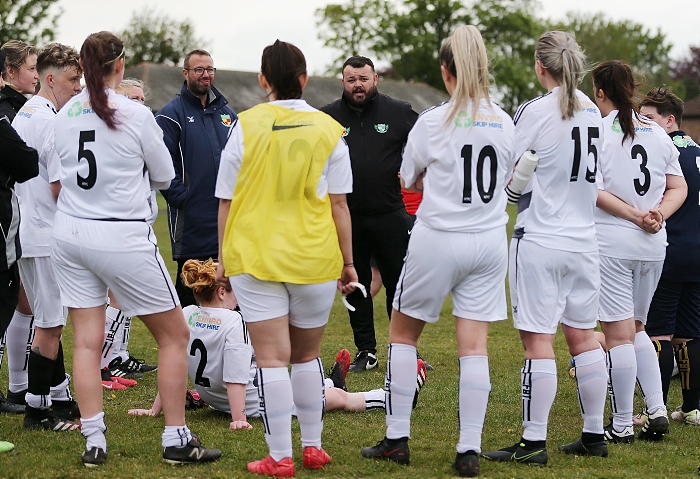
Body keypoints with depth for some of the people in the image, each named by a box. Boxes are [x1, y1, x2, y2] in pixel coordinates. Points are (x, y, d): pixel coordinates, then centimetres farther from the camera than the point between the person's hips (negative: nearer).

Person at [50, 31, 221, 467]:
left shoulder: (65, 115, 3)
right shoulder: (136, 114, -11)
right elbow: (164, 177, 2)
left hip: (70, 233, 5)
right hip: (123, 238, -5)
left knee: (87, 341, 5)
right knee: (175, 335, 8)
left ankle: (94, 442, 1)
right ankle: (177, 439, 9)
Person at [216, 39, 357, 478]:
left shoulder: (246, 126, -1)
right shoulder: (329, 130, 2)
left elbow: (227, 200, 1)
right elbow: (339, 203, 3)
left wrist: (223, 258, 10)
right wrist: (348, 261, 10)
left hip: (255, 257, -2)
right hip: (315, 259, 2)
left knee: (272, 357, -1)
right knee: (307, 355, 17)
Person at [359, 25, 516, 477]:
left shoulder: (433, 122, -9)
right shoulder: (504, 123, 3)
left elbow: (409, 180, 5)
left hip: (439, 239, -3)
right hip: (490, 242, 3)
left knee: (403, 332, 13)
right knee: (474, 345, 2)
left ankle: (397, 439, 13)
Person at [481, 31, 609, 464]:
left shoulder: (536, 111, -12)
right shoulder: (592, 110, 8)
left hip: (540, 239, -6)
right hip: (583, 240, 7)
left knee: (538, 341, -4)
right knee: (583, 336, 13)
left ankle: (534, 443, -2)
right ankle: (595, 436, 18)